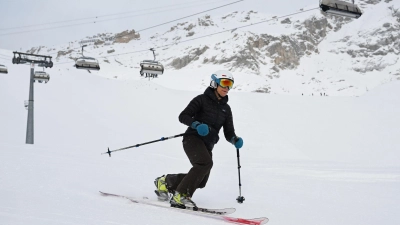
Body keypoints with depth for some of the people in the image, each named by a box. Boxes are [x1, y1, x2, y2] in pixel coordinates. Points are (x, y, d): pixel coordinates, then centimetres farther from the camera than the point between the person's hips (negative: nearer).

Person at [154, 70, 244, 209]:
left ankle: (165, 181, 20)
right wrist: (196, 125, -23)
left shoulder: (226, 109, 18)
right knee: (205, 163, -32)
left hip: (207, 145, 6)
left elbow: (229, 133, 15)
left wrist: (235, 140, -7)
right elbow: (183, 116, -5)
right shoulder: (202, 99, 2)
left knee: (200, 181, -1)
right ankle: (180, 196, -27)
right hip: (193, 138, -6)